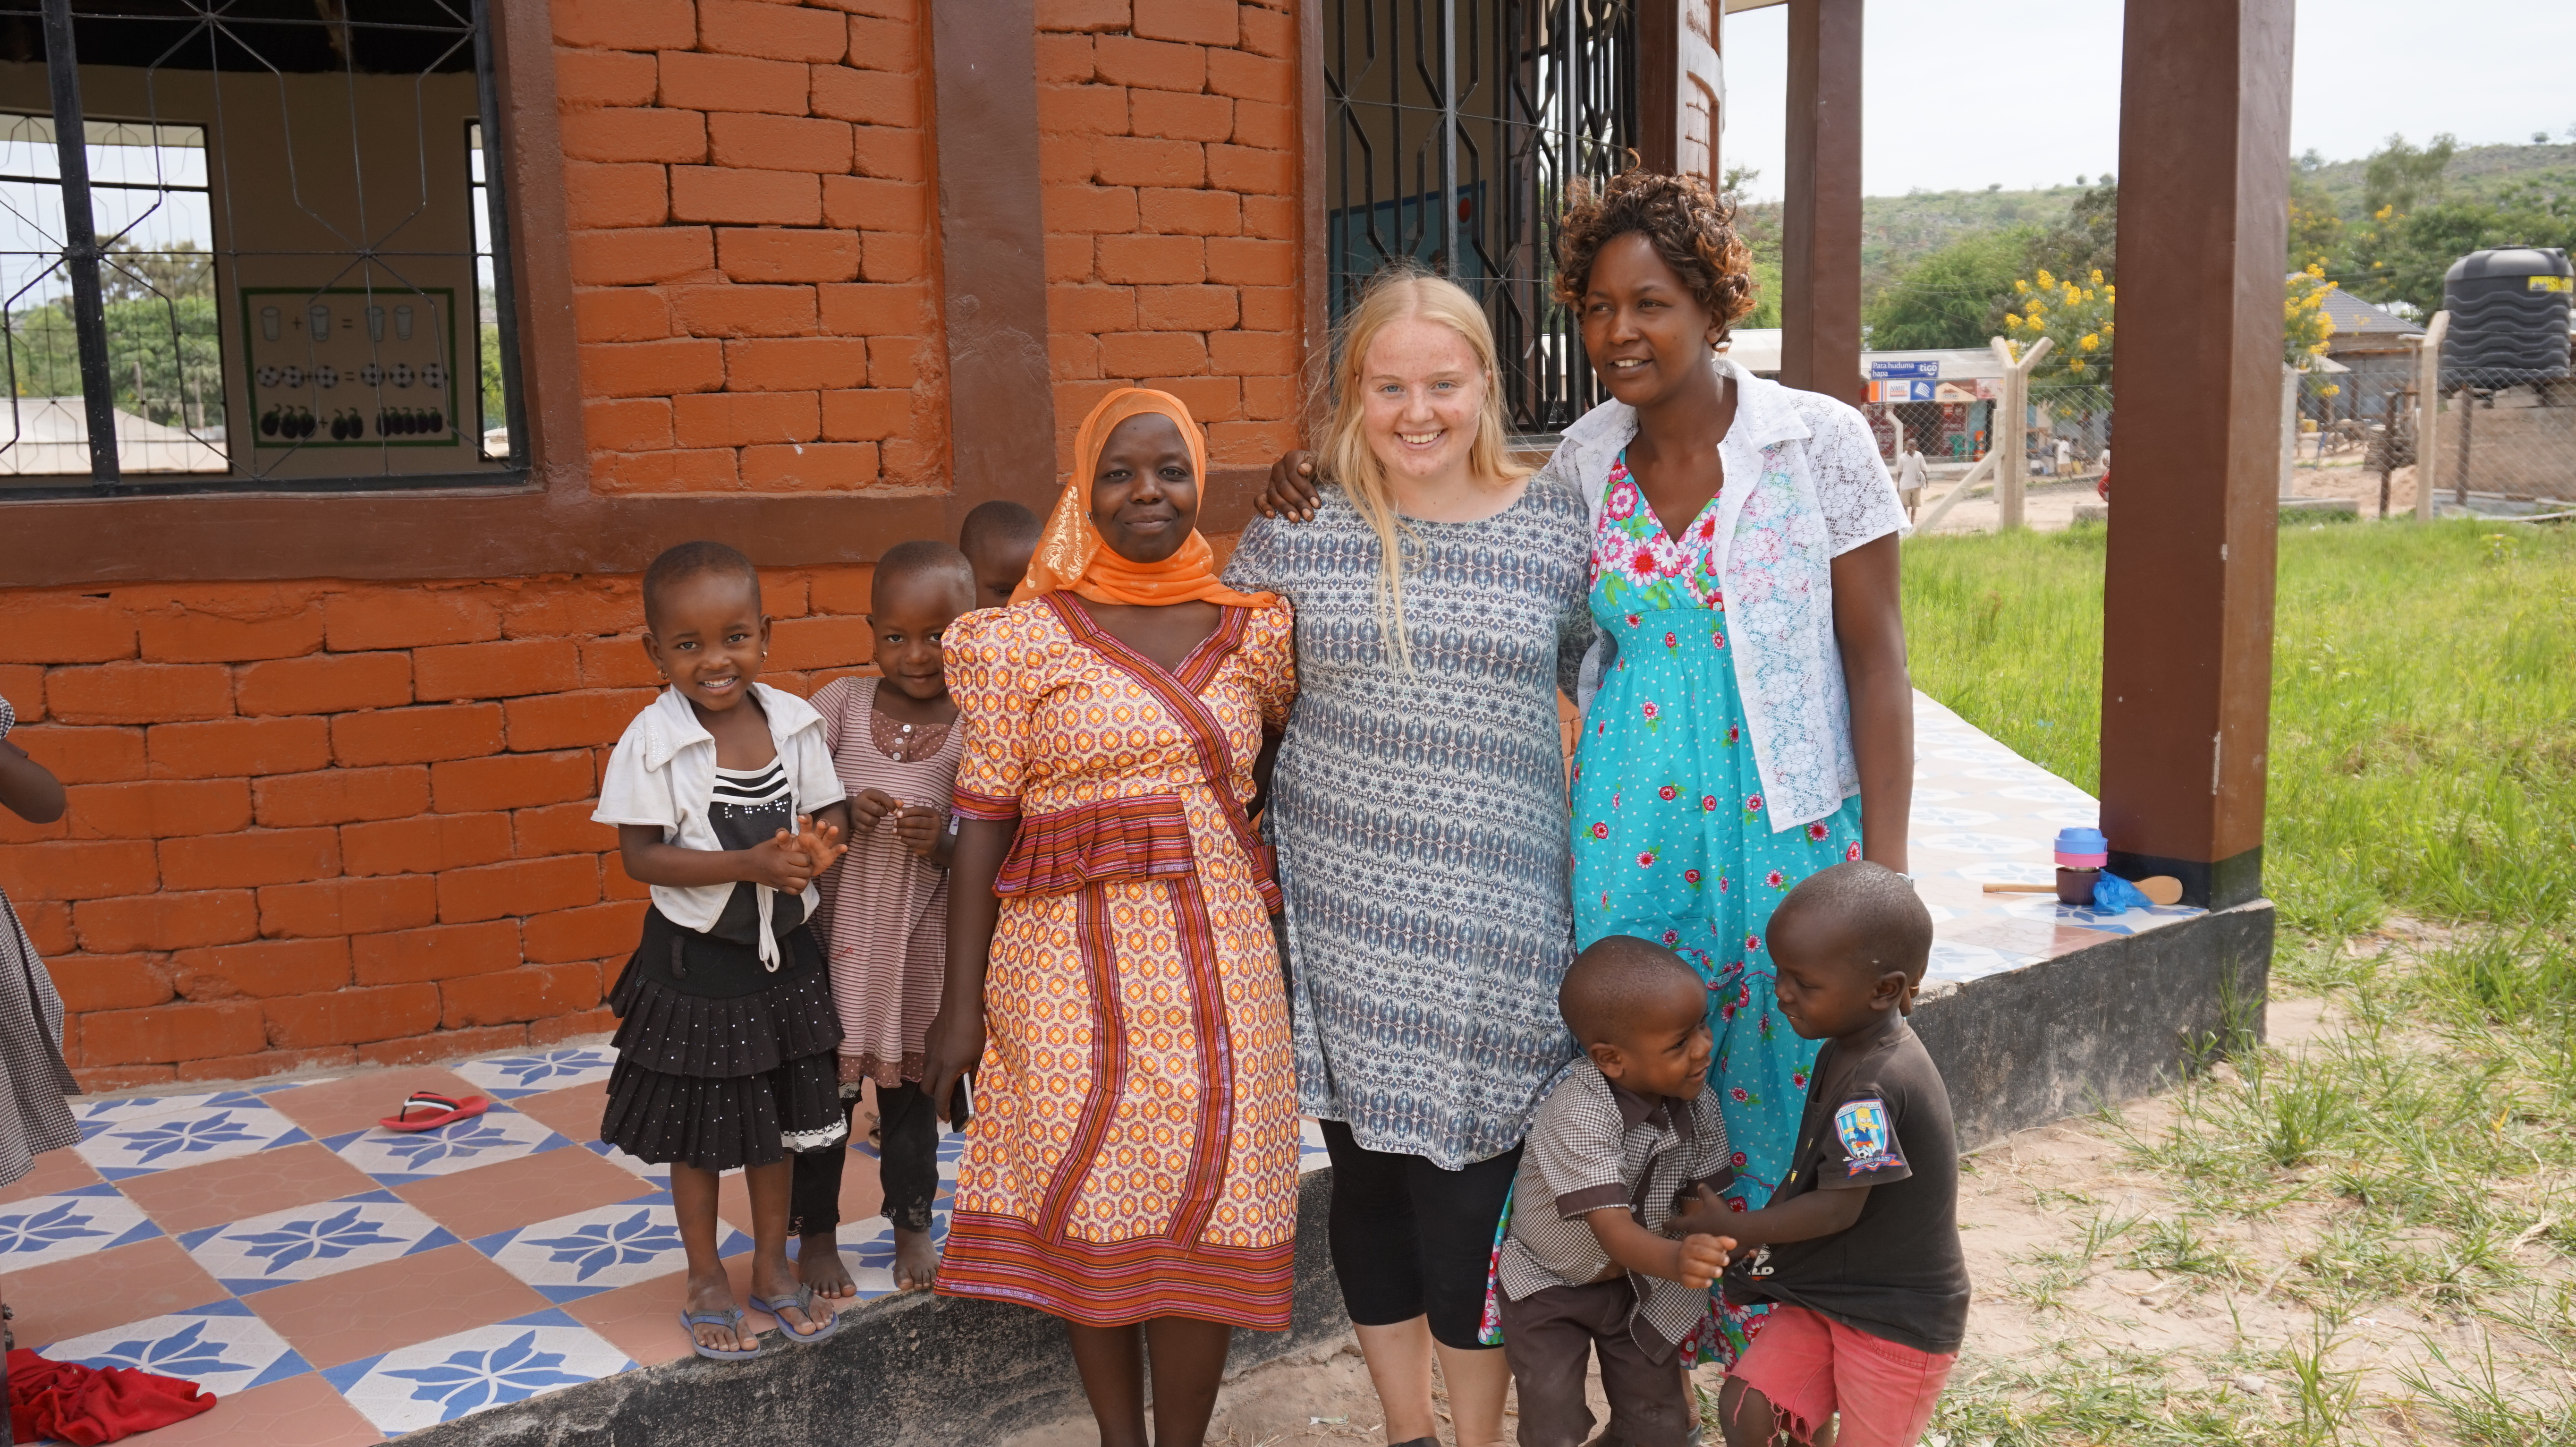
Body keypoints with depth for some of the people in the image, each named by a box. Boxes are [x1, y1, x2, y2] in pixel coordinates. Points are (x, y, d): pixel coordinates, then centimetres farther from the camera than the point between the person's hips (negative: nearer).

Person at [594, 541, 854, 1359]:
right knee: (698, 1131, 11)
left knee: (779, 1117, 17)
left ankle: (773, 1266, 36)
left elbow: (833, 810, 2)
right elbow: (641, 857, -19)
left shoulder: (793, 722, -6)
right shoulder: (653, 742, -17)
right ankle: (706, 1283, 30)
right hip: (694, 962, -4)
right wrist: (749, 865, -29)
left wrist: (820, 844, -22)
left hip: (783, 953, 4)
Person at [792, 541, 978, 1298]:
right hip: (835, 929, 0)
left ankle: (913, 1226, 34)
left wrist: (944, 841, -26)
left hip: (920, 937, 0)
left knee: (910, 1086, 15)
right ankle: (815, 1233, 28)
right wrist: (841, 815, -20)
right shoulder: (841, 702, -5)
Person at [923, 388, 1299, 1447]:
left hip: (1216, 961, 2)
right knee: (1089, 1208, 5)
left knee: (1210, 1207, 3)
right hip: (1072, 962, -2)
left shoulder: (1253, 630, 6)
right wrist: (962, 1002, -5)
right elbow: (982, 820, -2)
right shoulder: (1025, 641, -1)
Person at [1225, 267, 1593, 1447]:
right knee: (1366, 1172, 12)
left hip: (1493, 922, -1)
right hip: (1343, 909, 1)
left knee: (1468, 1183, 2)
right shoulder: (1296, 527, 1)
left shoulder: (1557, 524, 2)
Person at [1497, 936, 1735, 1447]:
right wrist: (1676, 1260, -61)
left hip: (1637, 1284, 5)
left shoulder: (1698, 1103, -18)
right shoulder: (1577, 1115, -35)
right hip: (1547, 1288, -4)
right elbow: (1614, 1231, -43)